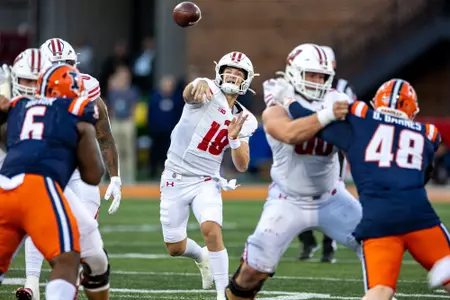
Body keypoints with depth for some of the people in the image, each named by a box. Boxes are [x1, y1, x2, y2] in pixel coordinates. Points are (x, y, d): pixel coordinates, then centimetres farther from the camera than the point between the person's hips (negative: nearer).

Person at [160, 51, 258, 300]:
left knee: (211, 230, -25)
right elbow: (188, 94, -39)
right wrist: (199, 84, -65)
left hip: (206, 181, 2)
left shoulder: (244, 120, 3)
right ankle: (201, 256, 42)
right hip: (176, 177, -2)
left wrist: (234, 137, -18)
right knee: (175, 248, 6)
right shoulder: (209, 93, -12)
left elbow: (242, 166, 1)